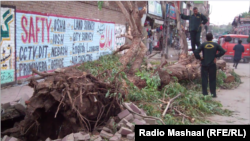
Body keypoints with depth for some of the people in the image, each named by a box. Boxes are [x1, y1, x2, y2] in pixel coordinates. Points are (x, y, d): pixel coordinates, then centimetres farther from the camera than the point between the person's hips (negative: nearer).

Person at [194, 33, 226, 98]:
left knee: (204, 79, 3)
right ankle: (213, 93, 11)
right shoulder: (216, 45, 0)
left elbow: (196, 52, -12)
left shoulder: (203, 45, -3)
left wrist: (199, 58, 0)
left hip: (204, 65, -1)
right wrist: (216, 56, 0)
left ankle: (205, 94, 3)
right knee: (212, 79, 9)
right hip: (212, 65, 1)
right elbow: (223, 51, -6)